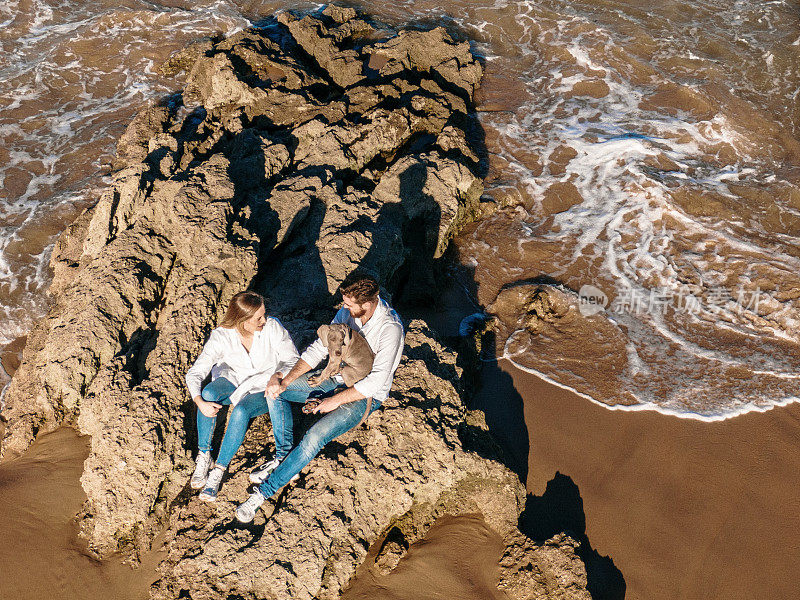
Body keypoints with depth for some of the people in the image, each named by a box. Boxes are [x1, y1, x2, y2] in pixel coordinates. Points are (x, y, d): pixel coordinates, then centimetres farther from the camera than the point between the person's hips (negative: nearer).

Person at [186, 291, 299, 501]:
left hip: (264, 390, -2)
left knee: (241, 411, -34)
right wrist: (200, 401, -35)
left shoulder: (273, 328, -19)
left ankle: (218, 471, -22)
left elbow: (293, 359, -10)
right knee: (209, 393, -31)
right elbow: (195, 372, -19)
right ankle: (203, 456, -17)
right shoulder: (221, 337, -18)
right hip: (233, 381, 2)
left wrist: (277, 375, -30)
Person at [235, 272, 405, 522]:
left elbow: (376, 381, -27)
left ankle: (265, 490, -16)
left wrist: (336, 400, -23)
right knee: (274, 392, -4)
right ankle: (283, 457, 2)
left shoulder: (390, 328, -27)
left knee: (315, 437, -28)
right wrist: (285, 382, -10)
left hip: (365, 395, -7)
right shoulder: (348, 311, -5)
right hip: (338, 377, 8)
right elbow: (319, 348, -1)